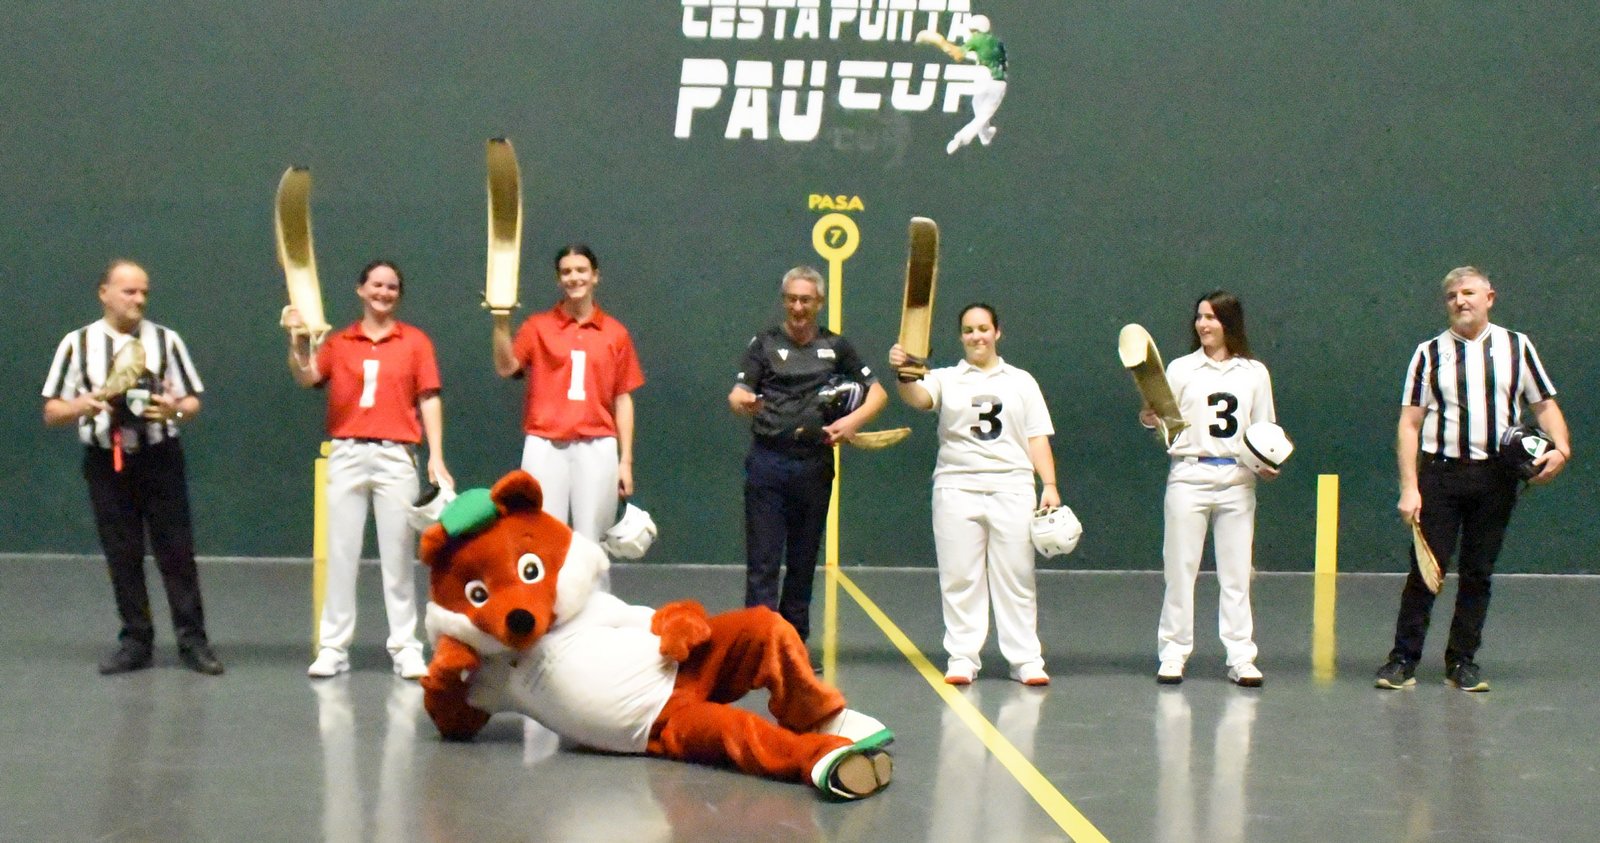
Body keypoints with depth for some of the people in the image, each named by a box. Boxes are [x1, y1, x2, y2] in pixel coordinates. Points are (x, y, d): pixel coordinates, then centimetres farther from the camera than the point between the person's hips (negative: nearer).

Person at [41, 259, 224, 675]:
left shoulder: (166, 340, 1)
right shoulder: (77, 344, 2)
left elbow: (193, 401, 4)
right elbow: (52, 412, 3)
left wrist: (175, 410, -19)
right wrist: (85, 404, -18)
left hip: (159, 459, -1)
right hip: (106, 463, 1)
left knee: (176, 552, 0)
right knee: (122, 556, 6)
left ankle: (192, 641, 6)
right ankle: (135, 642, 16)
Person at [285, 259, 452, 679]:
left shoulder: (415, 341, 6)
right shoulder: (339, 342, 9)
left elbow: (429, 400, 2)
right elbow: (305, 378, -6)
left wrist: (436, 457, -5)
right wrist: (298, 339, -23)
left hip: (396, 457, -1)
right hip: (347, 455, 1)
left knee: (398, 554, 2)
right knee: (340, 553, 3)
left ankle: (406, 647, 7)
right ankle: (333, 647, 8)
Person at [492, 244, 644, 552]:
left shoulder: (616, 333, 8)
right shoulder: (537, 327, 6)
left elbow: (623, 399, 9)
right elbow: (505, 368, -10)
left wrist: (626, 460, 5)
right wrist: (502, 320, -22)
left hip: (597, 449, 1)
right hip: (545, 448, -1)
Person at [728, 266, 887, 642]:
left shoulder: (836, 346, 11)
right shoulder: (765, 343, 6)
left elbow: (877, 393, 12)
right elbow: (737, 395, -5)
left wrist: (854, 420, -8)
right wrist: (743, 403, -29)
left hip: (815, 464, 2)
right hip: (767, 461, -2)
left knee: (803, 562, 9)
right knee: (763, 562, -6)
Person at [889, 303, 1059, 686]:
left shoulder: (1022, 382, 13)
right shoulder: (947, 379, 8)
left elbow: (1037, 438, 9)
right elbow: (918, 396, -14)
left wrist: (1049, 486, -2)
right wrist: (903, 375, -36)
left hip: (1012, 489, 1)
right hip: (957, 489, 0)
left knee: (1016, 578, 2)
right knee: (959, 578, 1)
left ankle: (1026, 659, 5)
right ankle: (962, 658, 6)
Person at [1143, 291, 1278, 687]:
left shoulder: (1255, 373, 10)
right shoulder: (1181, 369, 6)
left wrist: (1268, 463, -4)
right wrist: (1150, 419, -18)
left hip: (1237, 480, 1)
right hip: (1189, 476, -1)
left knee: (1237, 573, 2)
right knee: (1180, 569, 0)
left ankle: (1241, 658, 7)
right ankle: (1173, 655, 7)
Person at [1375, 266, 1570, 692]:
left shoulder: (1517, 347, 7)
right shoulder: (1430, 353, 4)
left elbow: (1545, 405, 10)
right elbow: (1410, 423, 0)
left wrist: (1560, 449, -10)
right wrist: (1409, 488, -8)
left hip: (1496, 477, 1)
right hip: (1439, 473, -1)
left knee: (1478, 572, 6)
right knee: (1425, 569, -3)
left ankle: (1463, 661, 15)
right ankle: (1403, 658, 5)